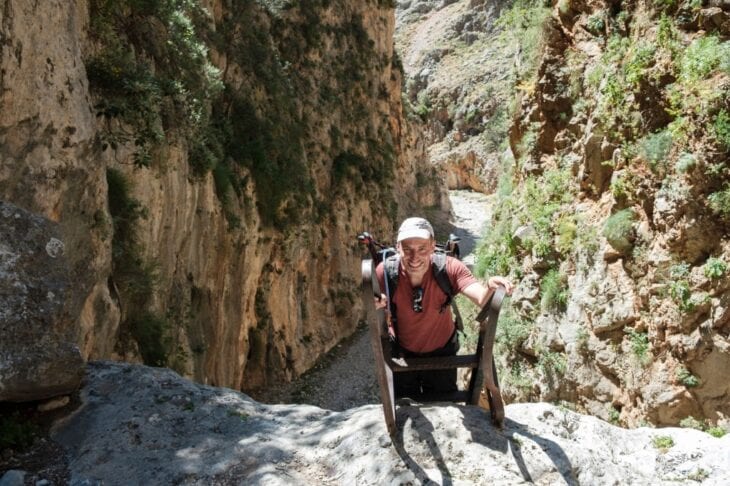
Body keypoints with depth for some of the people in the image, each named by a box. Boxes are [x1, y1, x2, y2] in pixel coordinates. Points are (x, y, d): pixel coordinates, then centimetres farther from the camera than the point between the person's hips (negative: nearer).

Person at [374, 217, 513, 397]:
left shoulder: (448, 268, -29)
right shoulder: (385, 271, -28)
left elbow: (481, 299, -40)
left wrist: (490, 286, -63)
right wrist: (375, 306, -40)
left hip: (441, 352, 0)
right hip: (403, 354, 0)